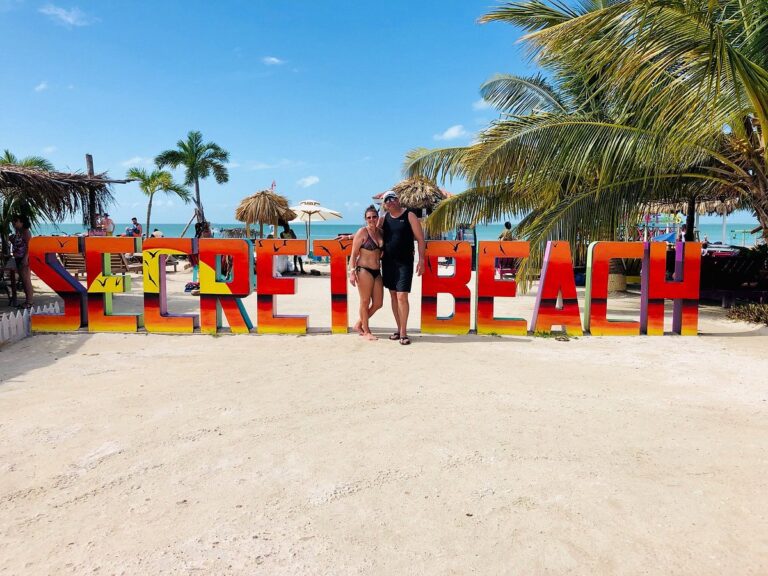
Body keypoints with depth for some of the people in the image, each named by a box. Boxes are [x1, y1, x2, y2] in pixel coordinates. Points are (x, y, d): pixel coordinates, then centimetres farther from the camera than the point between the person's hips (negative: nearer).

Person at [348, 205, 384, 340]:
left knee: (378, 303, 9)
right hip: (364, 270, -7)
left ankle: (359, 324, 27)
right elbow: (354, 254, -8)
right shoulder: (362, 232, -6)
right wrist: (352, 272, -14)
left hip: (377, 271, 7)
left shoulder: (380, 232, 11)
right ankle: (366, 331, 14)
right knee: (365, 301, 1)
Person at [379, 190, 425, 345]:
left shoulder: (409, 216, -4)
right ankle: (399, 329, 19)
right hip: (388, 262, 5)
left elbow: (420, 238, -5)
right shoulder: (384, 218, 10)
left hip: (404, 263, -5)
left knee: (402, 296, -10)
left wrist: (421, 260, -12)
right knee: (393, 296, 9)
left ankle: (403, 333, -3)